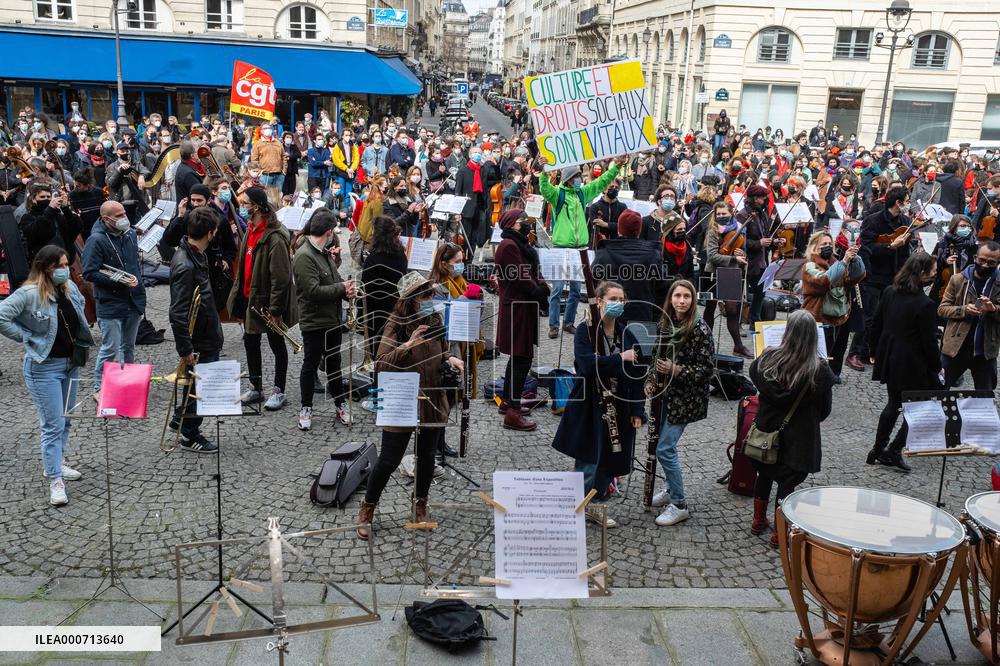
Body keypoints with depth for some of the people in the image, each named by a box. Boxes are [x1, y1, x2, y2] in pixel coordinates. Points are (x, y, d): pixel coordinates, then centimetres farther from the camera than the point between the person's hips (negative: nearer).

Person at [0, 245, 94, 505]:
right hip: (44, 367, -7)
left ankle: (55, 463, 36)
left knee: (65, 420, 18)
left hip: (71, 362, 7)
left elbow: (81, 306, 24)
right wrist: (28, 338, -15)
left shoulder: (70, 288, 2)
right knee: (53, 425, -6)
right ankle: (55, 480, 1)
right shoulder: (29, 293, -19)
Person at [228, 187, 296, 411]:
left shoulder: (275, 238, -23)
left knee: (277, 345, 7)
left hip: (267, 302, -9)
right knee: (250, 342, 16)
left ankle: (279, 391, 19)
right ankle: (256, 388, 30)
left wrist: (275, 310, -23)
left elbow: (281, 278, -24)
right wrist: (239, 296, 15)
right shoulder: (251, 231, 7)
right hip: (250, 298, 9)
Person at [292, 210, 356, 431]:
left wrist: (347, 290, -6)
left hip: (333, 319, 8)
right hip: (314, 322, -8)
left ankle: (340, 404, 28)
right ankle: (306, 409, 19)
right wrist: (342, 288, -16)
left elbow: (334, 279, 17)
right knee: (311, 365, 6)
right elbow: (313, 291, -26)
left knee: (334, 363, 17)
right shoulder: (304, 256, -20)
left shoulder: (325, 253, 8)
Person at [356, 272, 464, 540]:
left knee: (427, 457, 17)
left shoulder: (436, 321, 1)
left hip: (433, 403, 5)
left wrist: (450, 358, -4)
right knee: (389, 460, 2)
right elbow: (380, 365, -22)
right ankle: (367, 509, 24)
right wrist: (408, 345, -31)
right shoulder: (396, 326, -15)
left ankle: (420, 506, 38)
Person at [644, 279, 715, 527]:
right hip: (666, 393, 7)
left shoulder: (700, 329, -16)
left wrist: (677, 370, -25)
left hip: (686, 397, -7)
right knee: (664, 445, 15)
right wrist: (651, 381, 0)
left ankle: (679, 505, 5)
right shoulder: (664, 324, 3)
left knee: (664, 449, -8)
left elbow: (708, 368, -15)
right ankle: (671, 489, 36)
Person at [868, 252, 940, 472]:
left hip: (888, 361, 7)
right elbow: (930, 342, -15)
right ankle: (894, 450, 9)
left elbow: (875, 326, 7)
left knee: (894, 403, 22)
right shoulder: (925, 304, -21)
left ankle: (878, 450, 27)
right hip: (913, 366, -7)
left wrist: (876, 352, 20)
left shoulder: (889, 292, -2)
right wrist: (937, 367, 0)